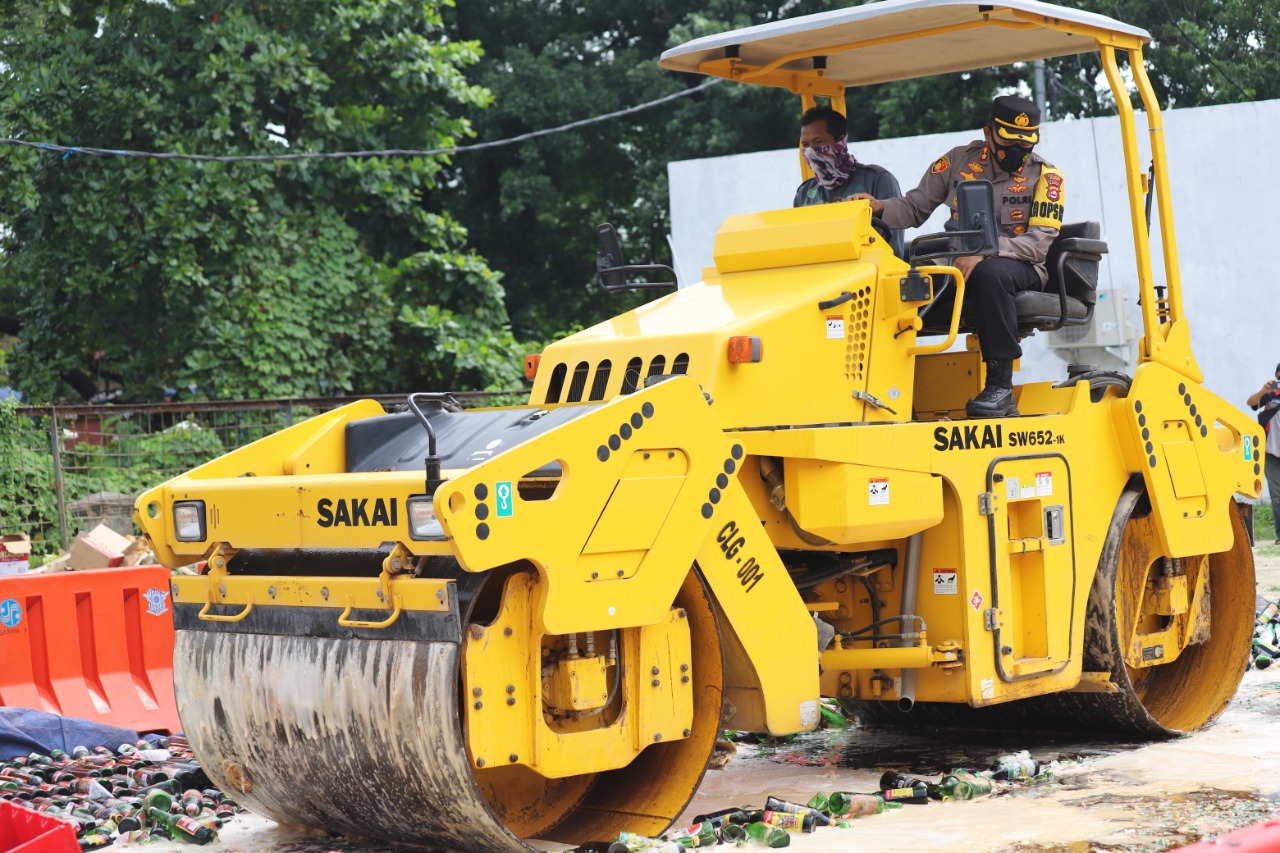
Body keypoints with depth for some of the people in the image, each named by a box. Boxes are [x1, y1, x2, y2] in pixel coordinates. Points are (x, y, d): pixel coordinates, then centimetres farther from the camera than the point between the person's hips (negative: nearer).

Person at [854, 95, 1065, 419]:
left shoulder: (1046, 176, -2)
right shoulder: (959, 160, 7)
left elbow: (1038, 242, -11)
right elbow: (915, 207, 10)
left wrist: (985, 252, -26)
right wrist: (879, 208, -12)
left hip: (1019, 268, -3)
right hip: (961, 267, 3)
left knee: (989, 273, -40)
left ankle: (1001, 385, -34)